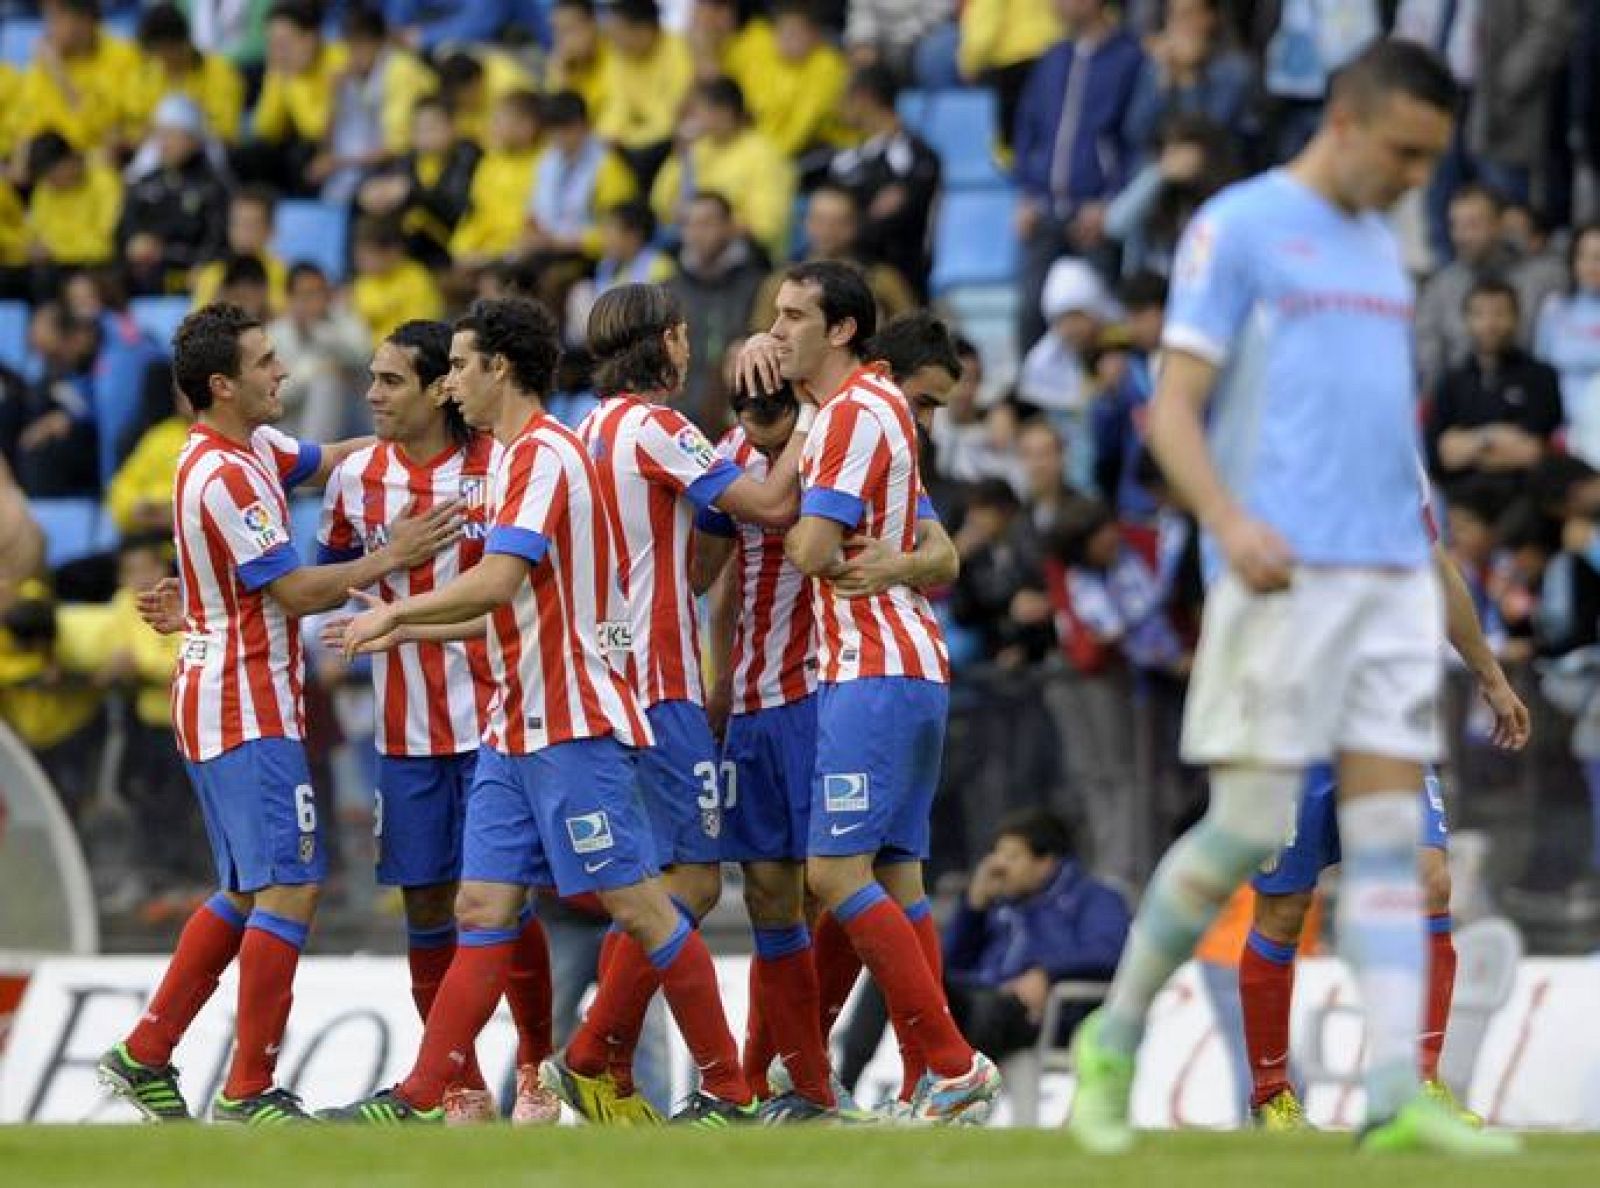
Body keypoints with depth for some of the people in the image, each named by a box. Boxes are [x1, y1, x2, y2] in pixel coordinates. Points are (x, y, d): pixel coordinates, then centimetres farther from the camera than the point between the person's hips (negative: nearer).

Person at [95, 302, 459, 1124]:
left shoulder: (249, 448, 10)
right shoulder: (225, 477, -19)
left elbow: (322, 462, 24)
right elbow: (294, 592, -19)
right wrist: (390, 558, -14)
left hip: (222, 707, 10)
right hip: (248, 712, -10)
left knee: (245, 895, 15)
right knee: (290, 890, -12)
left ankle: (144, 1056, 16)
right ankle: (249, 1093, -12)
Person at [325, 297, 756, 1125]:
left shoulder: (543, 453, -12)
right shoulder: (522, 456, 18)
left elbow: (497, 583, -24)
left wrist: (395, 611, -13)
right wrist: (404, 632, 25)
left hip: (573, 724, -10)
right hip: (517, 729, 10)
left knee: (636, 907, -6)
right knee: (482, 912, 5)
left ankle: (728, 1094, 0)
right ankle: (419, 1102, 2)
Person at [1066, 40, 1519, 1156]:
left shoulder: (1382, 252, 21)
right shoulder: (1238, 228, -1)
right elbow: (1174, 409, -7)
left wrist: (1432, 573, 23)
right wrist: (1232, 523, -23)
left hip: (1393, 572, 7)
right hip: (1285, 570, -7)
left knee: (1391, 833, -2)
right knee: (1247, 830, -8)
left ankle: (1396, 1094, -7)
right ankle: (1113, 1041, 9)